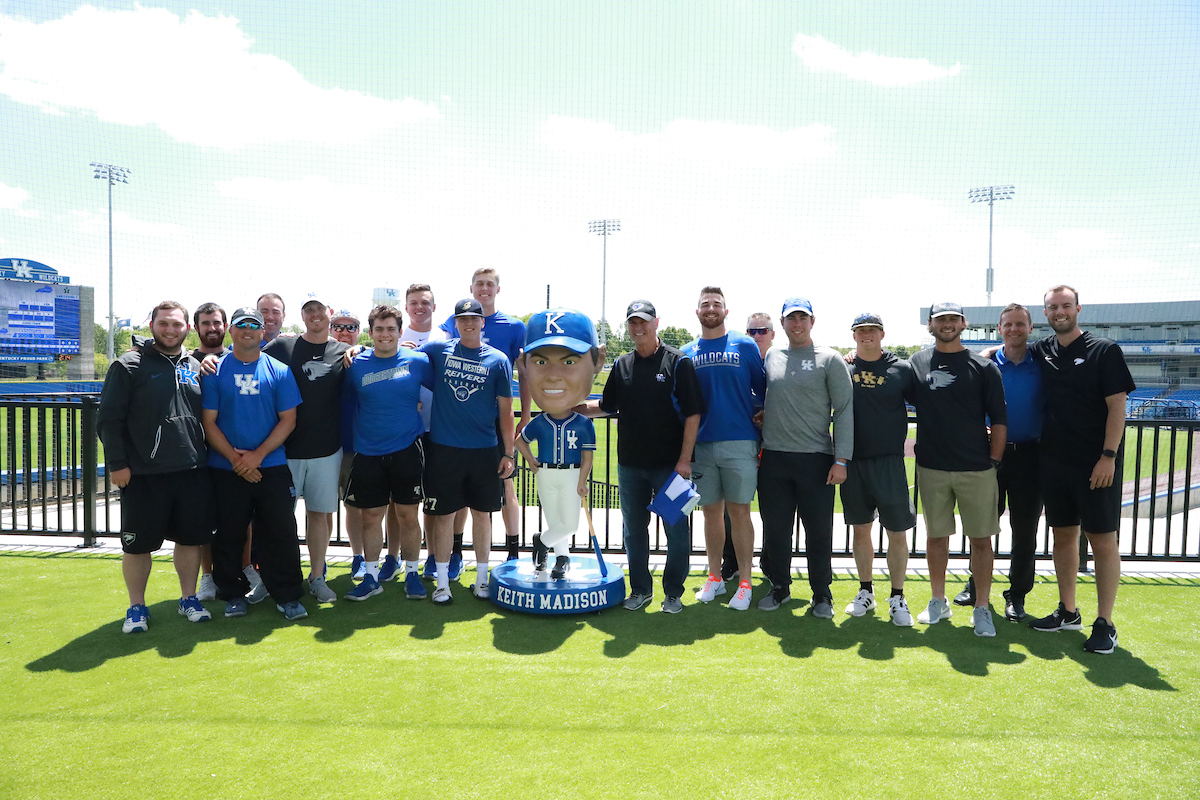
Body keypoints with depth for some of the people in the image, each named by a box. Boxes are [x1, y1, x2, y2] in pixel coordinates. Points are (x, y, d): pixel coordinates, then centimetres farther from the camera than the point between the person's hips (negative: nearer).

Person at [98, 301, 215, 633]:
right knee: (137, 543, 6)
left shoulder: (195, 367, 11)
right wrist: (116, 464, -9)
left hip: (193, 472, 4)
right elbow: (109, 419, -4)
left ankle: (189, 598, 27)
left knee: (191, 538, 11)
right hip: (143, 474, -3)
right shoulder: (129, 365, -2)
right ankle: (137, 607, 21)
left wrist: (205, 455, 13)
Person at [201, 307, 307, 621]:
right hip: (225, 469, 0)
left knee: (280, 533, 1)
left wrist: (257, 455, -10)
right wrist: (235, 458, -11)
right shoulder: (215, 371, 2)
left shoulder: (279, 371, 4)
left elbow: (288, 420, 1)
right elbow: (208, 422, 0)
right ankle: (233, 595, 25)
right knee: (229, 535, 8)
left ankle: (288, 596, 12)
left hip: (272, 467, 0)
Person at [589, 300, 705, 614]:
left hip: (670, 464, -4)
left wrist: (684, 459, -13)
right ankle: (640, 589, 27)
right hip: (630, 464, 4)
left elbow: (693, 413, -7)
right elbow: (607, 405, 19)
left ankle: (673, 593, 19)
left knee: (676, 529, 3)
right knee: (634, 529, 12)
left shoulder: (678, 362, -4)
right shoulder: (622, 365, 9)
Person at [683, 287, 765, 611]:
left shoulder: (745, 346, 3)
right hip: (702, 445, 3)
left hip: (739, 443, -3)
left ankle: (744, 583, 9)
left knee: (739, 511, -1)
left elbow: (763, 390, 6)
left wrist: (758, 416, -4)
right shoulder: (687, 353, 11)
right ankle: (714, 578, 22)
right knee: (711, 511, 10)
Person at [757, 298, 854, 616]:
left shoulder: (830, 359, 0)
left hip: (816, 459, -3)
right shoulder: (771, 356, 10)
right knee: (775, 529, 10)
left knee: (819, 531, 4)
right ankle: (780, 587, 26)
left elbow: (844, 411, -3)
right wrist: (757, 439, 10)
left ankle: (822, 594, 20)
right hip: (773, 458, 3)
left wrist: (841, 459, -9)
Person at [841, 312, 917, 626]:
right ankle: (865, 591, 25)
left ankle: (897, 598, 15)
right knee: (860, 529, 11)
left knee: (897, 532, 1)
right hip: (852, 461, 1)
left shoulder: (902, 369, 0)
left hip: (889, 461, -1)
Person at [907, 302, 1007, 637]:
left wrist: (994, 462, -2)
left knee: (980, 538, 3)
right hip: (931, 468, 1)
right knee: (936, 536, 10)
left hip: (977, 470, -1)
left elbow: (999, 420, 2)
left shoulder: (984, 367, 2)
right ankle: (938, 601, 25)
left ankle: (982, 609, 14)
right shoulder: (917, 363, 7)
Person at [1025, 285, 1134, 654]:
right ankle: (1067, 612, 24)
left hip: (1097, 462, -5)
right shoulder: (1041, 351, 8)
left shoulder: (1105, 350, -4)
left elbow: (1117, 407, -9)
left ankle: (1104, 624, 8)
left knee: (1102, 539, -1)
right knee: (1063, 534, 12)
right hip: (1054, 460, 5)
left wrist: (1108, 456, -15)